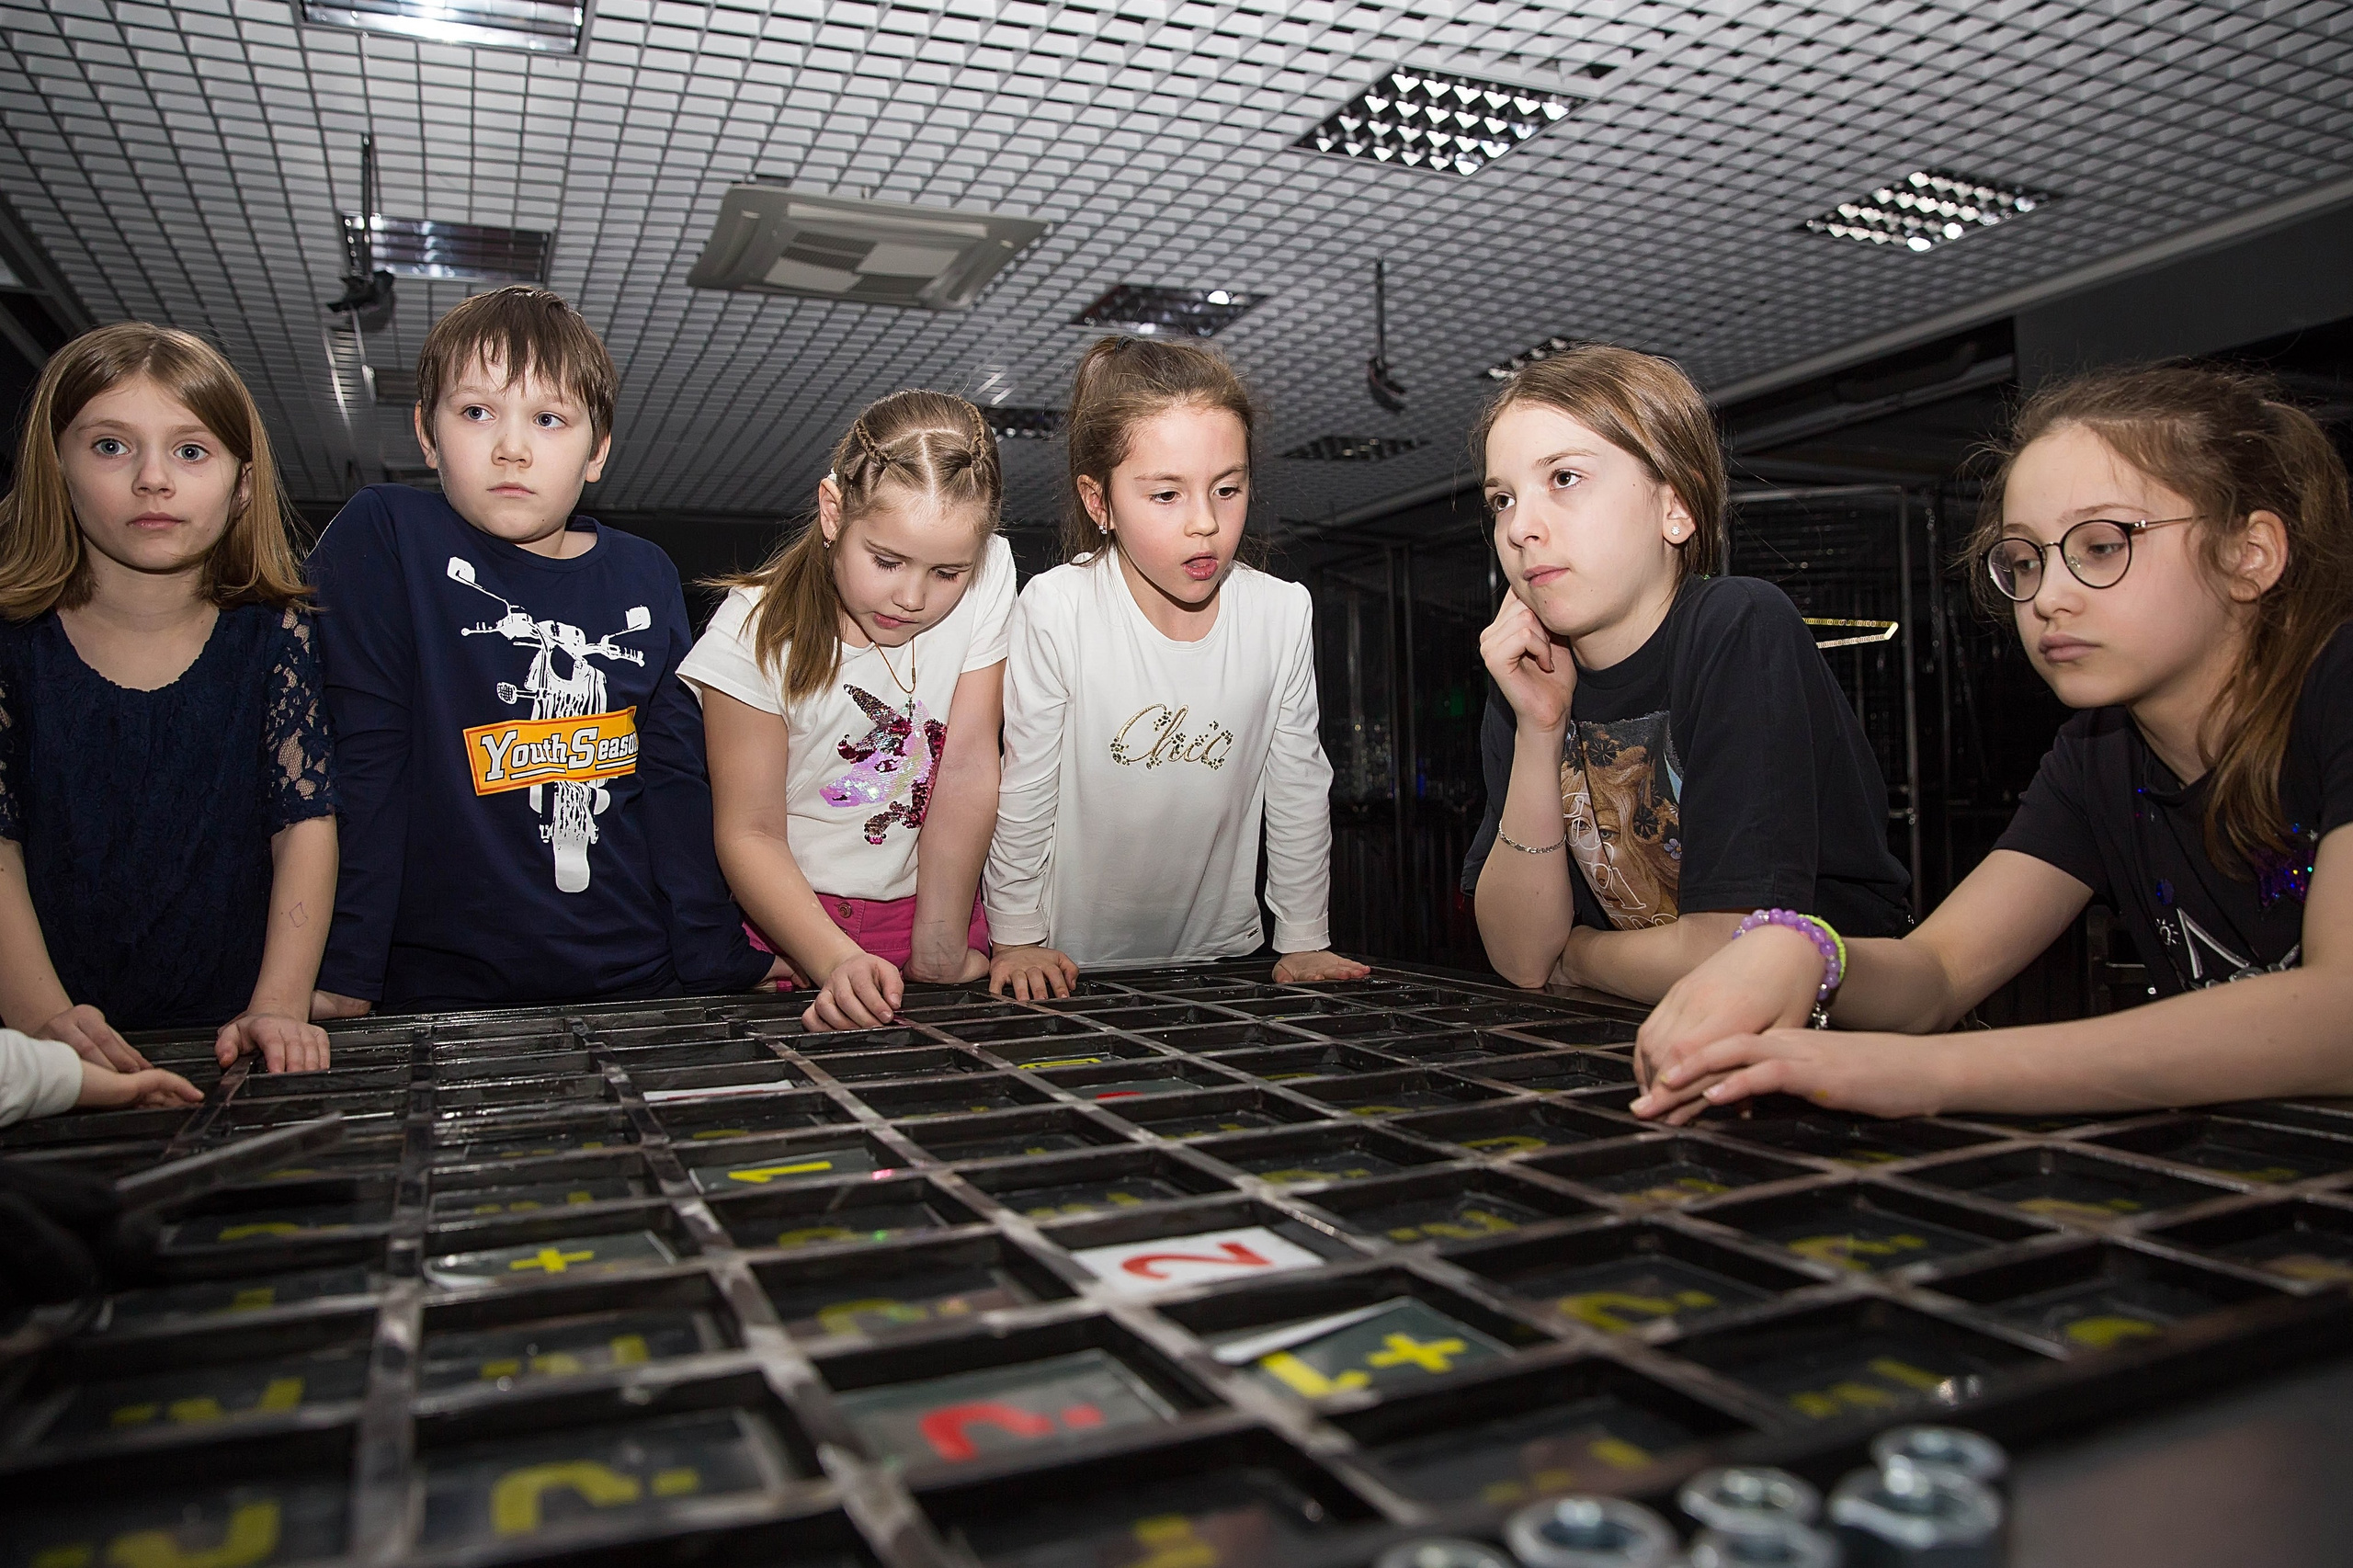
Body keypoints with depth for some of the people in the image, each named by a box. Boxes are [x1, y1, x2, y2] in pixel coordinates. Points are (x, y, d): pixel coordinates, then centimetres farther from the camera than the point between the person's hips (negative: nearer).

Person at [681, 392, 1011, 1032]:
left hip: (928, 900, 2)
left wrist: (940, 950, -10)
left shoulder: (987, 577, -10)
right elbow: (750, 834, -12)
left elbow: (968, 768, -10)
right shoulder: (757, 631, -15)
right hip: (790, 913, -2)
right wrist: (836, 961, -27)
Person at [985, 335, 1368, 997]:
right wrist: (1016, 939, 0)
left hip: (1219, 953, 2)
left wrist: (1305, 941, 7)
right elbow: (1026, 787, -5)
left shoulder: (1283, 614, -7)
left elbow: (1298, 788, 4)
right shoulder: (1056, 609, -16)